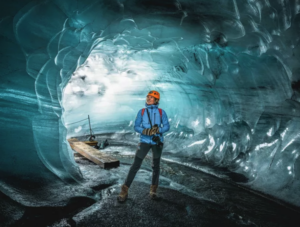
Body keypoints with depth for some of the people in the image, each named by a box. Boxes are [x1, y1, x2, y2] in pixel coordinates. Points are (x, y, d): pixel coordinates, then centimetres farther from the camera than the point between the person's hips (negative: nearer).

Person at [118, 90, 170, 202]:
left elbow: (167, 126, -1)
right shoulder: (141, 112, 5)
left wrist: (158, 130, -20)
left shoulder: (161, 112, 3)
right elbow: (136, 127, 1)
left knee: (156, 165, 10)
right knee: (135, 165, -3)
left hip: (157, 141, 1)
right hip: (145, 141, 0)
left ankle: (153, 189, 28)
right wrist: (145, 131, -19)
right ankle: (124, 191, 4)